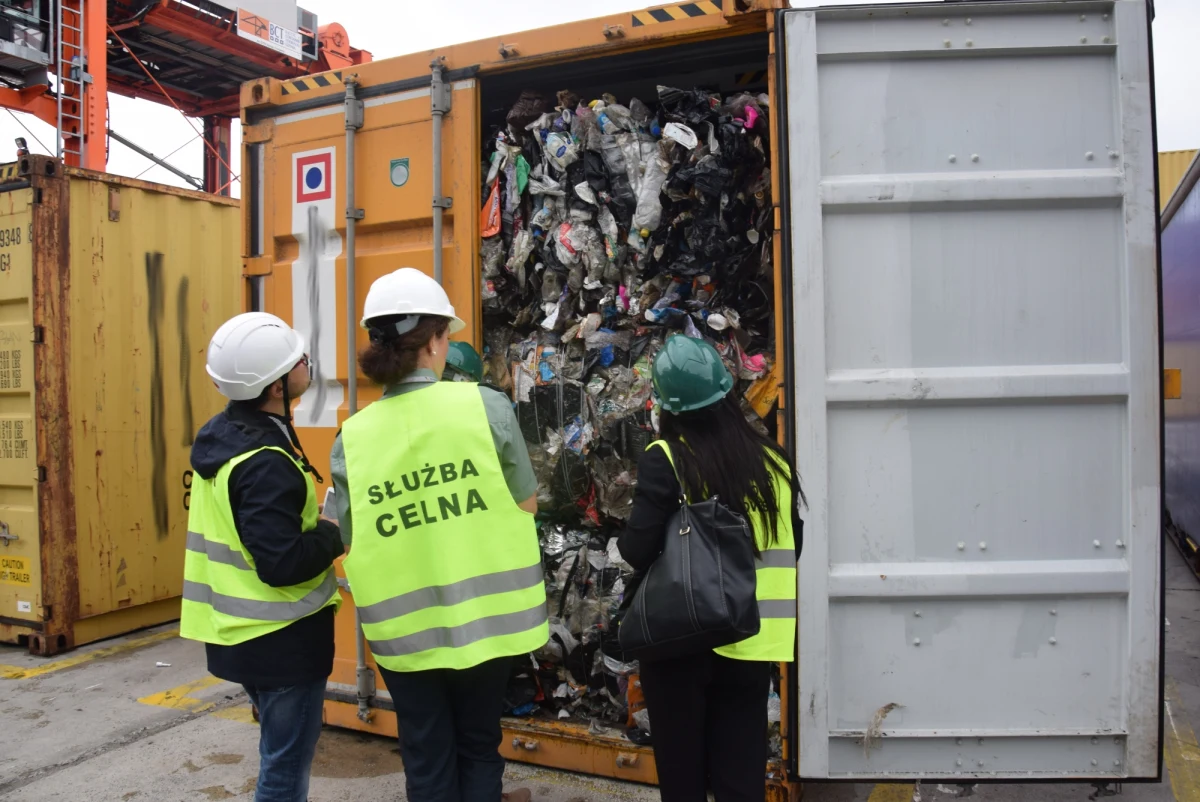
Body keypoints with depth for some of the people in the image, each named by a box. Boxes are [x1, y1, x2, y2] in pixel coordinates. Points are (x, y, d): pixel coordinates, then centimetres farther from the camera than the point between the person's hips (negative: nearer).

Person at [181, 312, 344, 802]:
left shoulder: (222, 436, 5)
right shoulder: (265, 464, -26)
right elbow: (284, 564, -28)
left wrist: (317, 521, 5)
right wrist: (338, 532, -13)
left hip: (242, 632, 10)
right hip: (280, 638, -10)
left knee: (280, 756, 24)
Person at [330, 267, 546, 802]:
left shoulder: (353, 436, -8)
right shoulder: (486, 406, -12)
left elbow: (351, 542, -1)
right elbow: (527, 504, -4)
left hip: (404, 628, 1)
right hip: (486, 616, 0)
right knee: (478, 748, 21)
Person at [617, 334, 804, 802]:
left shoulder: (665, 459, -13)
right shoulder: (771, 460, 1)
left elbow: (637, 551, -16)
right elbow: (792, 547, 10)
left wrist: (624, 541, 4)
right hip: (751, 641, 4)